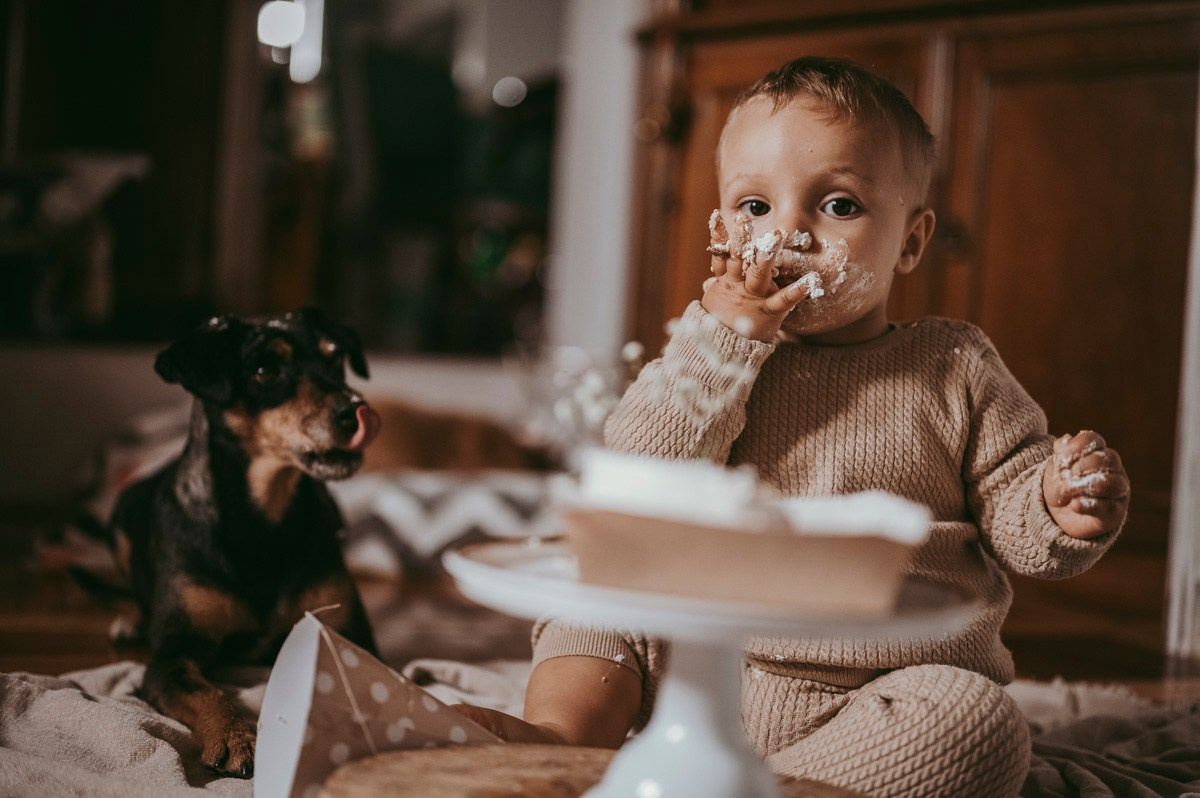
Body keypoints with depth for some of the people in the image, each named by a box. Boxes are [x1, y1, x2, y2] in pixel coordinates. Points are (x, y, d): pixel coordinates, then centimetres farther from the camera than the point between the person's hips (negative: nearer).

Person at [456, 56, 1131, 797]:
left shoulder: (956, 369, 1)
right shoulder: (711, 353, 5)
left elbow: (1012, 517, 4)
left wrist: (1062, 510, -20)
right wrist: (721, 342, -17)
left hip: (884, 694, -2)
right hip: (710, 674, 3)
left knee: (980, 723, -31)